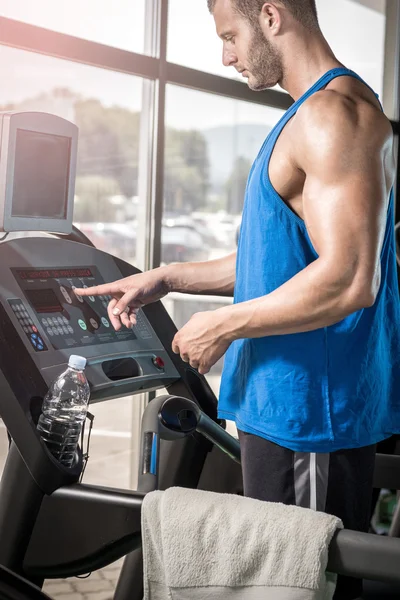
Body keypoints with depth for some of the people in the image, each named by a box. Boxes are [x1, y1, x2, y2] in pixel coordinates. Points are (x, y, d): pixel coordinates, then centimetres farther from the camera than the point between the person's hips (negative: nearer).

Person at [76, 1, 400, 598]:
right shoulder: (312, 115, 18)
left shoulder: (333, 112, -17)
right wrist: (169, 278, 16)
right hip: (285, 396, 11)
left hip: (312, 408, -11)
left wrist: (225, 325, -16)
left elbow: (348, 279, -26)